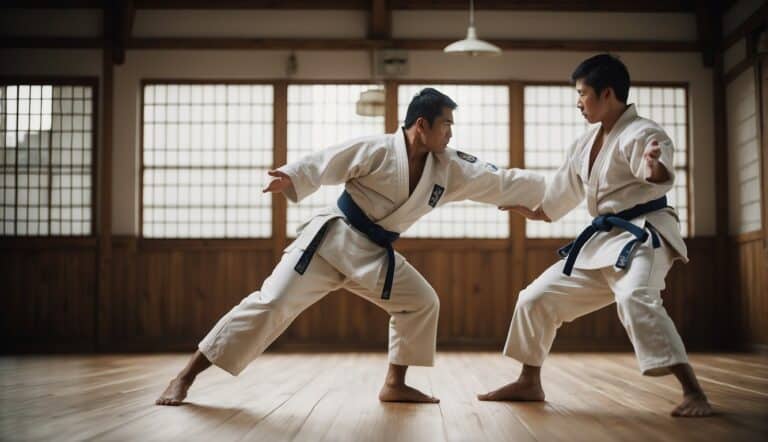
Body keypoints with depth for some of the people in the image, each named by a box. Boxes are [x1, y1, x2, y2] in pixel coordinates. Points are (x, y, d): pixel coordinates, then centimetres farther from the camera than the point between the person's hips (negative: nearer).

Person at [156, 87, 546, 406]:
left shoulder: (449, 169, 4)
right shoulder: (376, 150, -14)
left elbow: (499, 182, 8)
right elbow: (323, 164, -17)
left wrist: (548, 188, 7)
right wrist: (290, 178, -35)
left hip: (376, 255, 7)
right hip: (331, 240, -7)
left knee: (421, 302, 6)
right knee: (271, 304, -14)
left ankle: (394, 384, 19)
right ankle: (186, 376, -9)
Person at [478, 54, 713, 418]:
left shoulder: (641, 133, -12)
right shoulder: (584, 146, 14)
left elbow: (660, 176, -34)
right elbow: (550, 205, 20)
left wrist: (655, 167, -57)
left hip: (642, 234, -9)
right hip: (601, 239, 9)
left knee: (635, 299, -37)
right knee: (536, 298, 9)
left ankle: (693, 392, -32)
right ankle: (529, 383, 26)